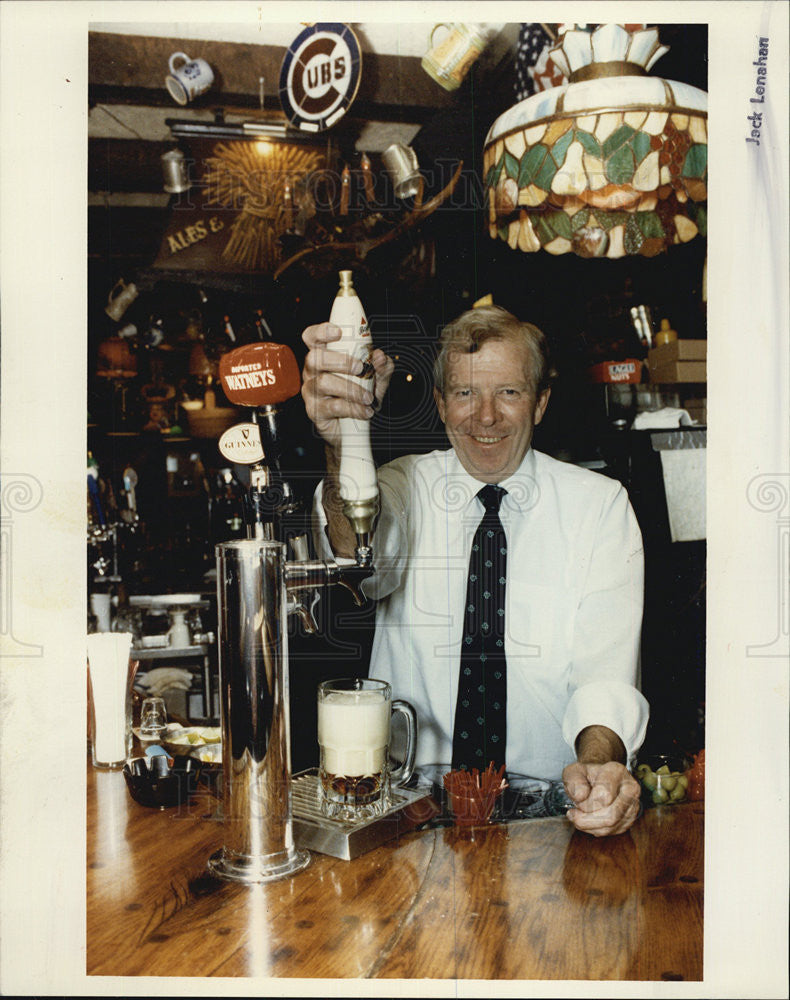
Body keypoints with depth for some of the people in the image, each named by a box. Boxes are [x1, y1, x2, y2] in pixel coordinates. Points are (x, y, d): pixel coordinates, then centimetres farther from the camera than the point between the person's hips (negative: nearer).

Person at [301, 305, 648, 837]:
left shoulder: (600, 504, 2)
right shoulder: (405, 487, 3)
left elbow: (606, 664, -7)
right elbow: (364, 565, -20)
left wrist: (600, 759, -29)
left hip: (552, 798, 0)